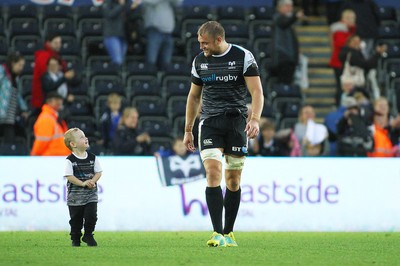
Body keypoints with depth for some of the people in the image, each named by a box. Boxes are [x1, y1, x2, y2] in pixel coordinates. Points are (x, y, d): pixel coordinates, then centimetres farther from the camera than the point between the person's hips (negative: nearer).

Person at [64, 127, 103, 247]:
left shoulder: (92, 158, 2)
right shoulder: (70, 160, -9)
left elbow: (98, 172, 5)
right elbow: (69, 176, -14)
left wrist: (92, 181, -13)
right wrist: (83, 183, -22)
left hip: (91, 194, 2)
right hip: (75, 195, -2)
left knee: (91, 215, -8)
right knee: (76, 218, 4)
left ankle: (88, 235, 13)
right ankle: (75, 238, 21)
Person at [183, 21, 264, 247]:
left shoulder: (243, 57, -4)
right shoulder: (200, 61, 8)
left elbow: (257, 91, -7)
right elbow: (194, 96, 18)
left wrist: (255, 119, -22)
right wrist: (188, 129, 19)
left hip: (237, 122, -1)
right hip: (210, 122, 2)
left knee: (233, 180, 3)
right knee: (213, 173, -15)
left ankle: (229, 233, 16)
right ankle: (218, 234, -19)